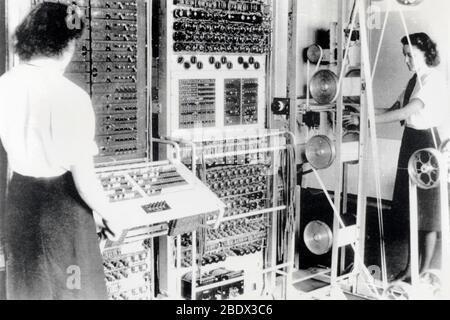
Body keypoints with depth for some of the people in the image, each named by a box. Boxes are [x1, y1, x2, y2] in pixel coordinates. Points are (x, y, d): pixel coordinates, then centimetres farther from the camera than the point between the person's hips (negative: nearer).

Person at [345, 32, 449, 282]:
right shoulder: (414, 80, 13)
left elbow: (404, 113, -26)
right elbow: (393, 111, 10)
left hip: (429, 144, -9)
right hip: (410, 143, 9)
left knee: (427, 213, 1)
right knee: (410, 210, 11)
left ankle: (424, 272, 12)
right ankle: (411, 268, 21)